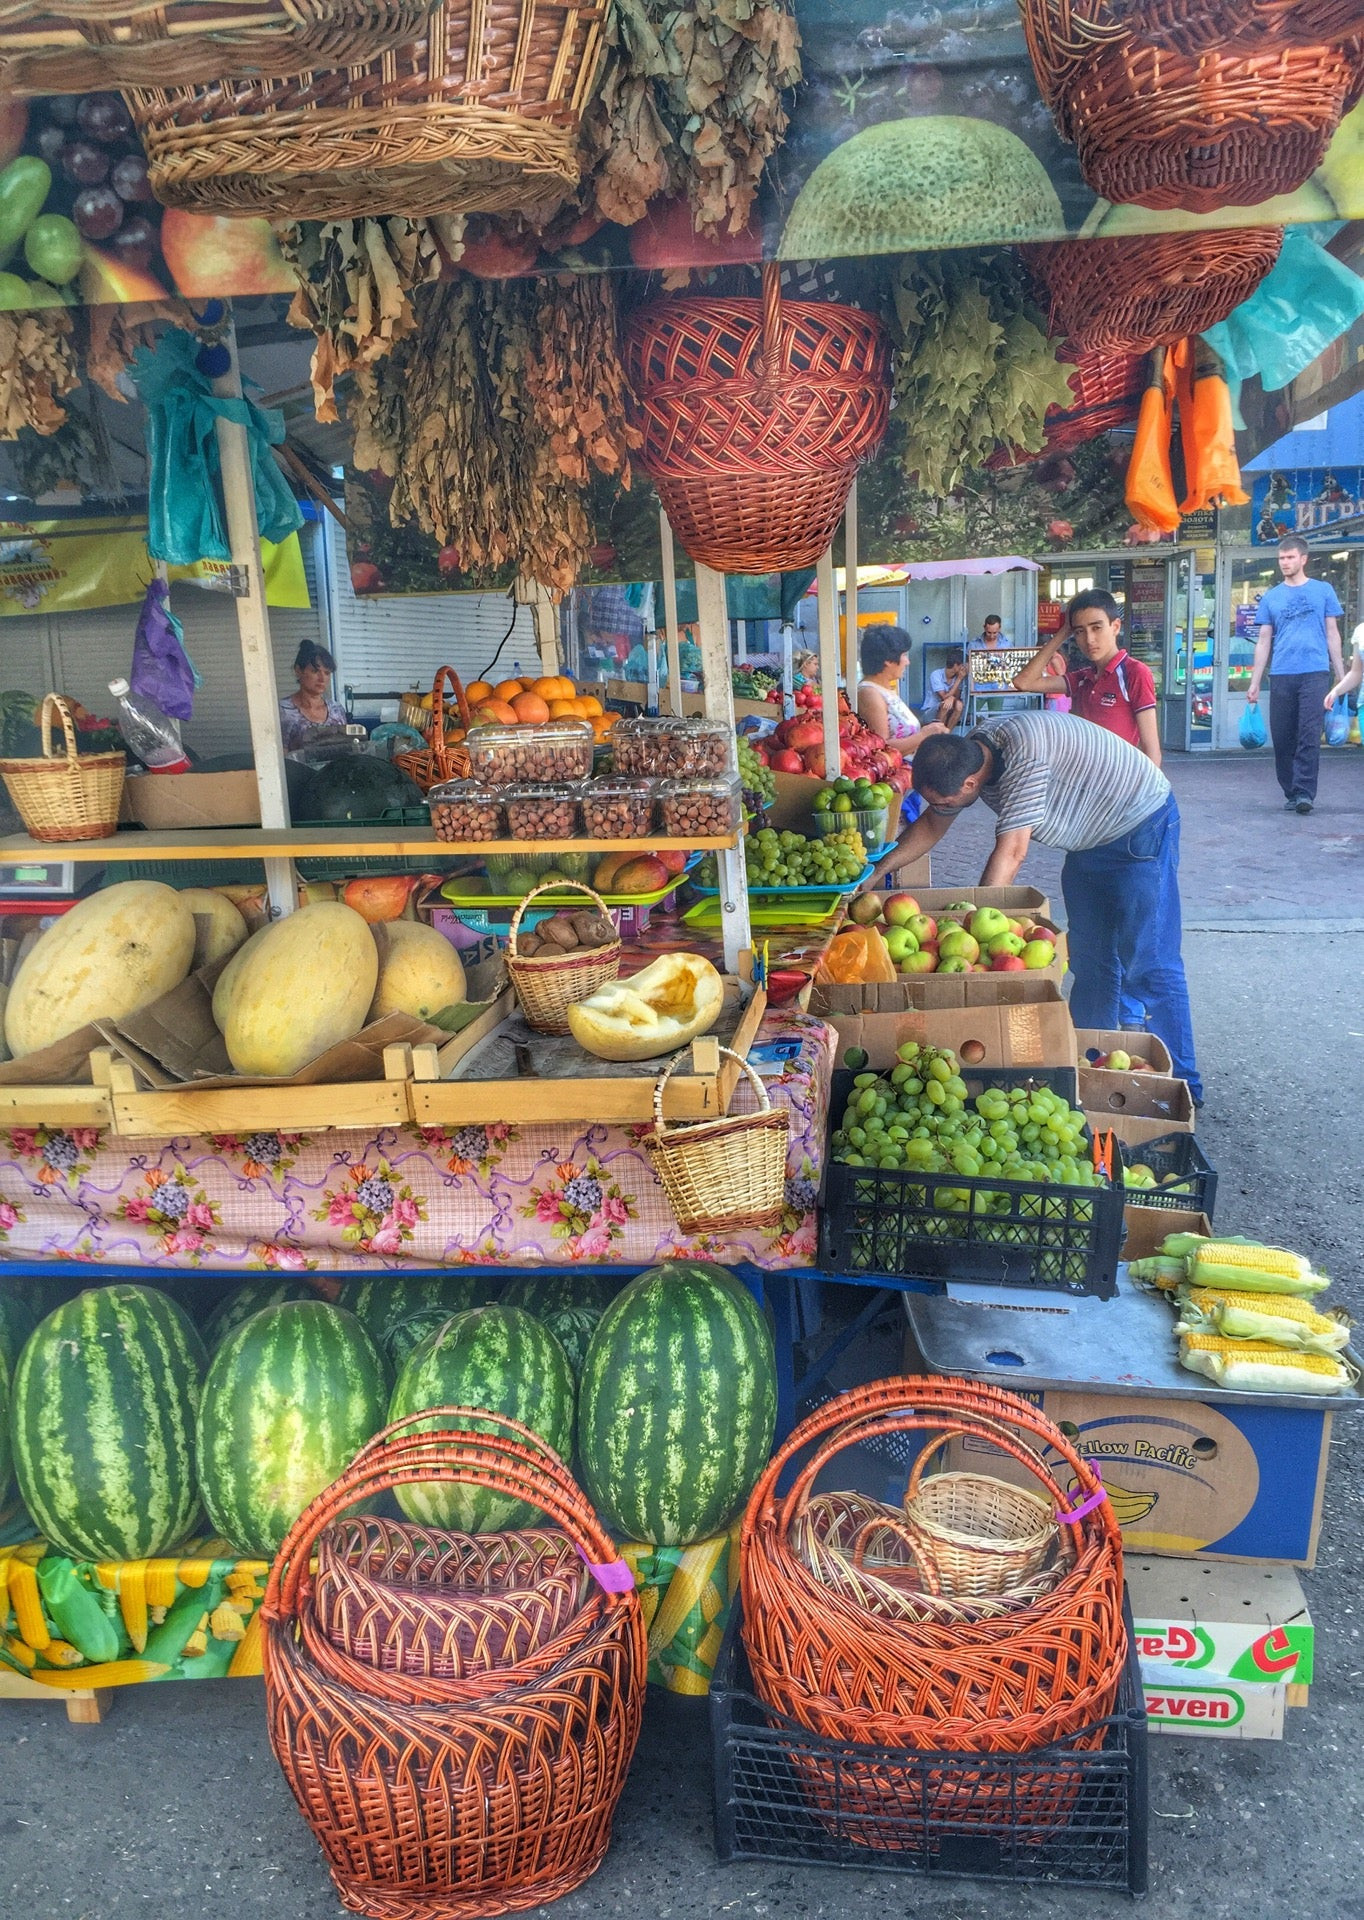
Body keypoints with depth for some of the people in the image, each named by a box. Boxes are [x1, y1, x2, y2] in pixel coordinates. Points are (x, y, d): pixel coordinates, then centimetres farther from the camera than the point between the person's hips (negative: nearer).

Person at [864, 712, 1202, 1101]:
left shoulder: (1025, 755, -36)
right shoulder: (965, 755, -9)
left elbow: (1011, 852, -37)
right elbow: (931, 825, 6)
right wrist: (878, 871, -1)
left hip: (1140, 830, -9)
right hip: (1090, 838, 9)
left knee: (1148, 965, -7)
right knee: (1089, 961, 12)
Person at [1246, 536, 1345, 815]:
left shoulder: (1323, 590, 8)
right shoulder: (1271, 597, 12)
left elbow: (1332, 634, 10)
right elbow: (1264, 641, 12)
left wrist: (1341, 676, 5)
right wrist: (1254, 684, 8)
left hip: (1315, 673, -2)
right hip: (1281, 676, 2)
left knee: (1309, 736, -9)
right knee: (1282, 738, 4)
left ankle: (1304, 792, -9)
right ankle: (1291, 793, 14)